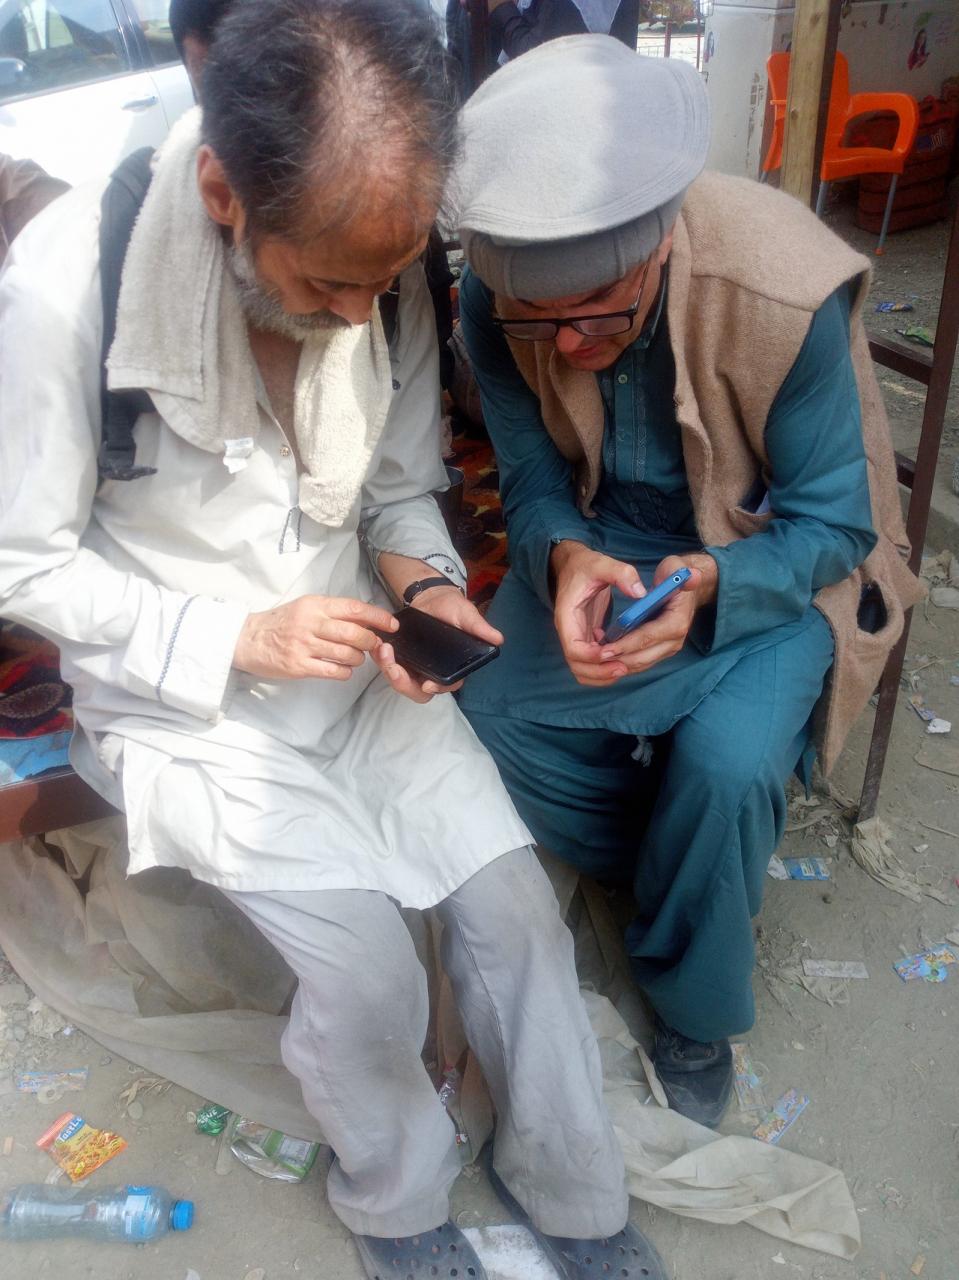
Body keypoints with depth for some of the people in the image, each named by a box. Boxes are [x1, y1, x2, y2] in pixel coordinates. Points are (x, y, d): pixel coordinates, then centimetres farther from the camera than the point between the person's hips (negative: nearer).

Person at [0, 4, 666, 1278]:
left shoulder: (389, 266, -8)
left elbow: (403, 486, 6)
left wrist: (424, 585, -15)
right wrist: (239, 639, -21)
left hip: (355, 653, 4)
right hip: (182, 696, -3)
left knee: (514, 899, -7)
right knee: (367, 969, -19)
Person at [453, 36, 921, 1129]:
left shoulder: (785, 294, -29)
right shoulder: (494, 299, -19)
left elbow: (833, 525, -18)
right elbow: (535, 480, -6)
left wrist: (709, 583, -38)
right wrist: (564, 557, -30)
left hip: (768, 557, -3)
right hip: (600, 540, 4)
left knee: (726, 761, -28)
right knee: (488, 716, -16)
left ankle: (693, 1018, 5)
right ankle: (668, 865, 15)